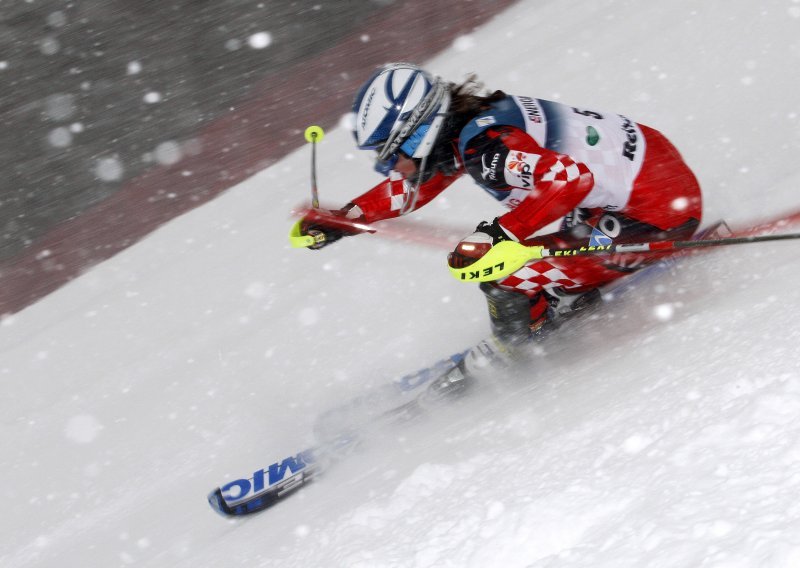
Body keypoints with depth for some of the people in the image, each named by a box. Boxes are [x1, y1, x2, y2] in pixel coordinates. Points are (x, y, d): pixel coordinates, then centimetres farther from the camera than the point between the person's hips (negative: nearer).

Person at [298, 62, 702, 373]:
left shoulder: (484, 143, -25)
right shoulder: (458, 126, 4)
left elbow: (571, 178, -36)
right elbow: (411, 188, 19)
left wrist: (498, 236, -39)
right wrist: (338, 220, 13)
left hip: (660, 211, -10)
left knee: (505, 279, -13)